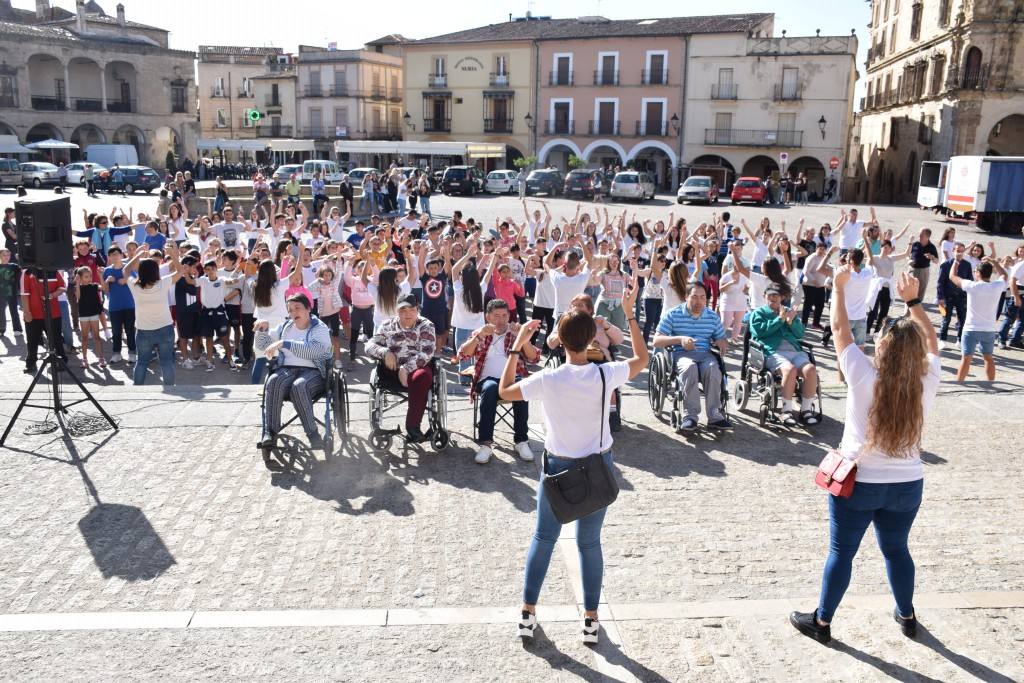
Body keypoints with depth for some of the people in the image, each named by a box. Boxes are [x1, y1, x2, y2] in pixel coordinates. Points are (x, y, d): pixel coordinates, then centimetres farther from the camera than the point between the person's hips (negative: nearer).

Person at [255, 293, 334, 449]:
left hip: (313, 372, -4)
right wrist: (263, 330, 3)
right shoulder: (284, 327, 20)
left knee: (299, 386, -38)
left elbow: (311, 350, -19)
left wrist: (284, 343, -24)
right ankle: (270, 433, -33)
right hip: (286, 369, 4)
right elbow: (261, 347, 23)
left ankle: (313, 434, -31)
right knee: (273, 382, -31)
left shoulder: (319, 328, 2)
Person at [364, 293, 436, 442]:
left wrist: (406, 368, -22)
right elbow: (370, 345, 8)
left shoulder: (426, 326, 5)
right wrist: (385, 352, -14)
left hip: (417, 368, -2)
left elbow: (426, 352, -9)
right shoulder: (388, 325, 14)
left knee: (421, 377, -36)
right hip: (392, 371, 2)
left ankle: (412, 426, -28)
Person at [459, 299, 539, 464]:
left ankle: (521, 441, -27)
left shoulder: (516, 334, 16)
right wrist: (479, 336, -13)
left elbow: (534, 358, 4)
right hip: (488, 378, 0)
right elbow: (463, 354, 0)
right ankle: (485, 443, -35)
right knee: (490, 388, -37)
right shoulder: (480, 334, 16)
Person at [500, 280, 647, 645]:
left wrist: (517, 345, -1)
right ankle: (591, 619, 23)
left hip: (558, 467, -1)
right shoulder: (605, 375, -17)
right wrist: (630, 313, 3)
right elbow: (642, 359, 3)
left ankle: (528, 614, 25)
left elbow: (504, 390, -3)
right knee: (589, 542, 14)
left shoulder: (547, 379, -18)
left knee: (543, 538, 16)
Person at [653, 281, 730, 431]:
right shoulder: (672, 315, 2)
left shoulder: (713, 317, 14)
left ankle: (714, 415, -27)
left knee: (713, 368, -32)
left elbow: (722, 339, 18)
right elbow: (656, 341, -3)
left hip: (705, 354, 3)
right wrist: (679, 339, -19)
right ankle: (690, 415, -29)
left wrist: (722, 343, -9)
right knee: (689, 368, -36)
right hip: (680, 354, -2)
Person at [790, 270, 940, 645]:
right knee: (896, 549, 23)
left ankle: (822, 621, 20)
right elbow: (931, 341, 8)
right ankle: (907, 616, 40)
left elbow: (840, 329, -8)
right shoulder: (926, 382, -10)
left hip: (858, 482, -3)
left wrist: (839, 287, 3)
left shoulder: (864, 377, -19)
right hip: (907, 484, 4)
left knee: (841, 552, 8)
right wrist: (913, 300, 7)